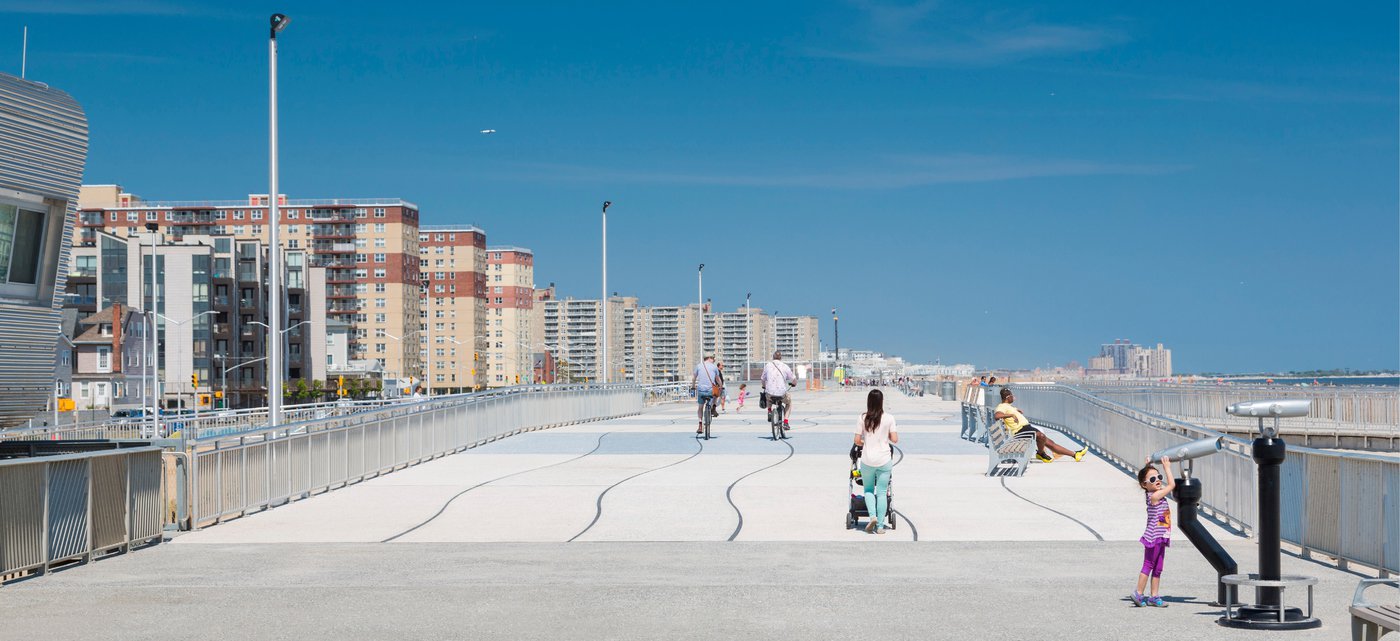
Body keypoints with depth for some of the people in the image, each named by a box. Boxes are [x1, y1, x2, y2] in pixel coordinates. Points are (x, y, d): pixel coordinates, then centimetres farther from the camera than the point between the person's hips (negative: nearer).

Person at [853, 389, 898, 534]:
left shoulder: (863, 418, -5)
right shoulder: (888, 419, -5)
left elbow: (857, 440, -3)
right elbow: (895, 439, -3)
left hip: (867, 460, 0)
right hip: (884, 460, 0)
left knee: (868, 490, 17)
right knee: (881, 492, 6)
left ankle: (872, 516, -4)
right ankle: (880, 526, 5)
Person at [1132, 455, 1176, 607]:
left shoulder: (1157, 493, 9)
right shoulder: (1154, 496, -16)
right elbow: (1172, 485, -18)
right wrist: (1167, 467, -9)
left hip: (1160, 538, 9)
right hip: (1153, 537, -9)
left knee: (1157, 568, 9)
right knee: (1148, 565, -4)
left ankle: (1154, 596, 12)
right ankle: (1138, 593, 2)